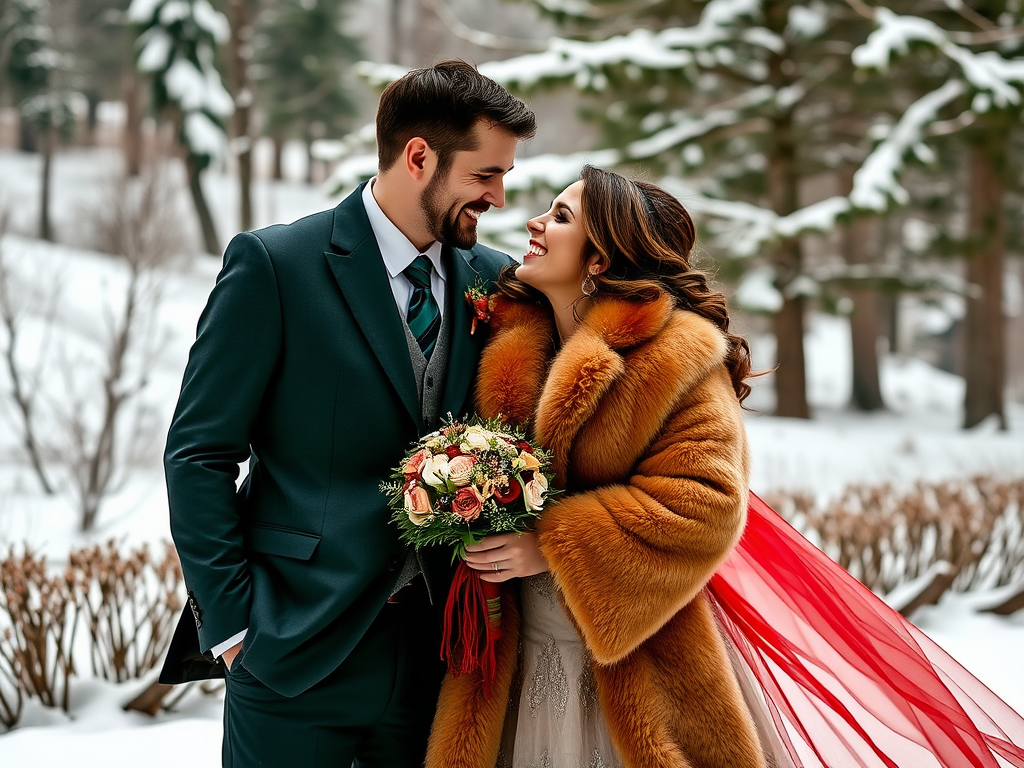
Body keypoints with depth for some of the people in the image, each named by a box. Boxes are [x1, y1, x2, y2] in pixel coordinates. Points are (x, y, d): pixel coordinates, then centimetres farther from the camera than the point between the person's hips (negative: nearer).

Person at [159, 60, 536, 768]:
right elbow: (199, 456, -7)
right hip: (298, 654, -4)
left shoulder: (493, 280, 7)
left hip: (439, 653, 4)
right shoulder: (273, 265, -7)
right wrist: (232, 623, -10)